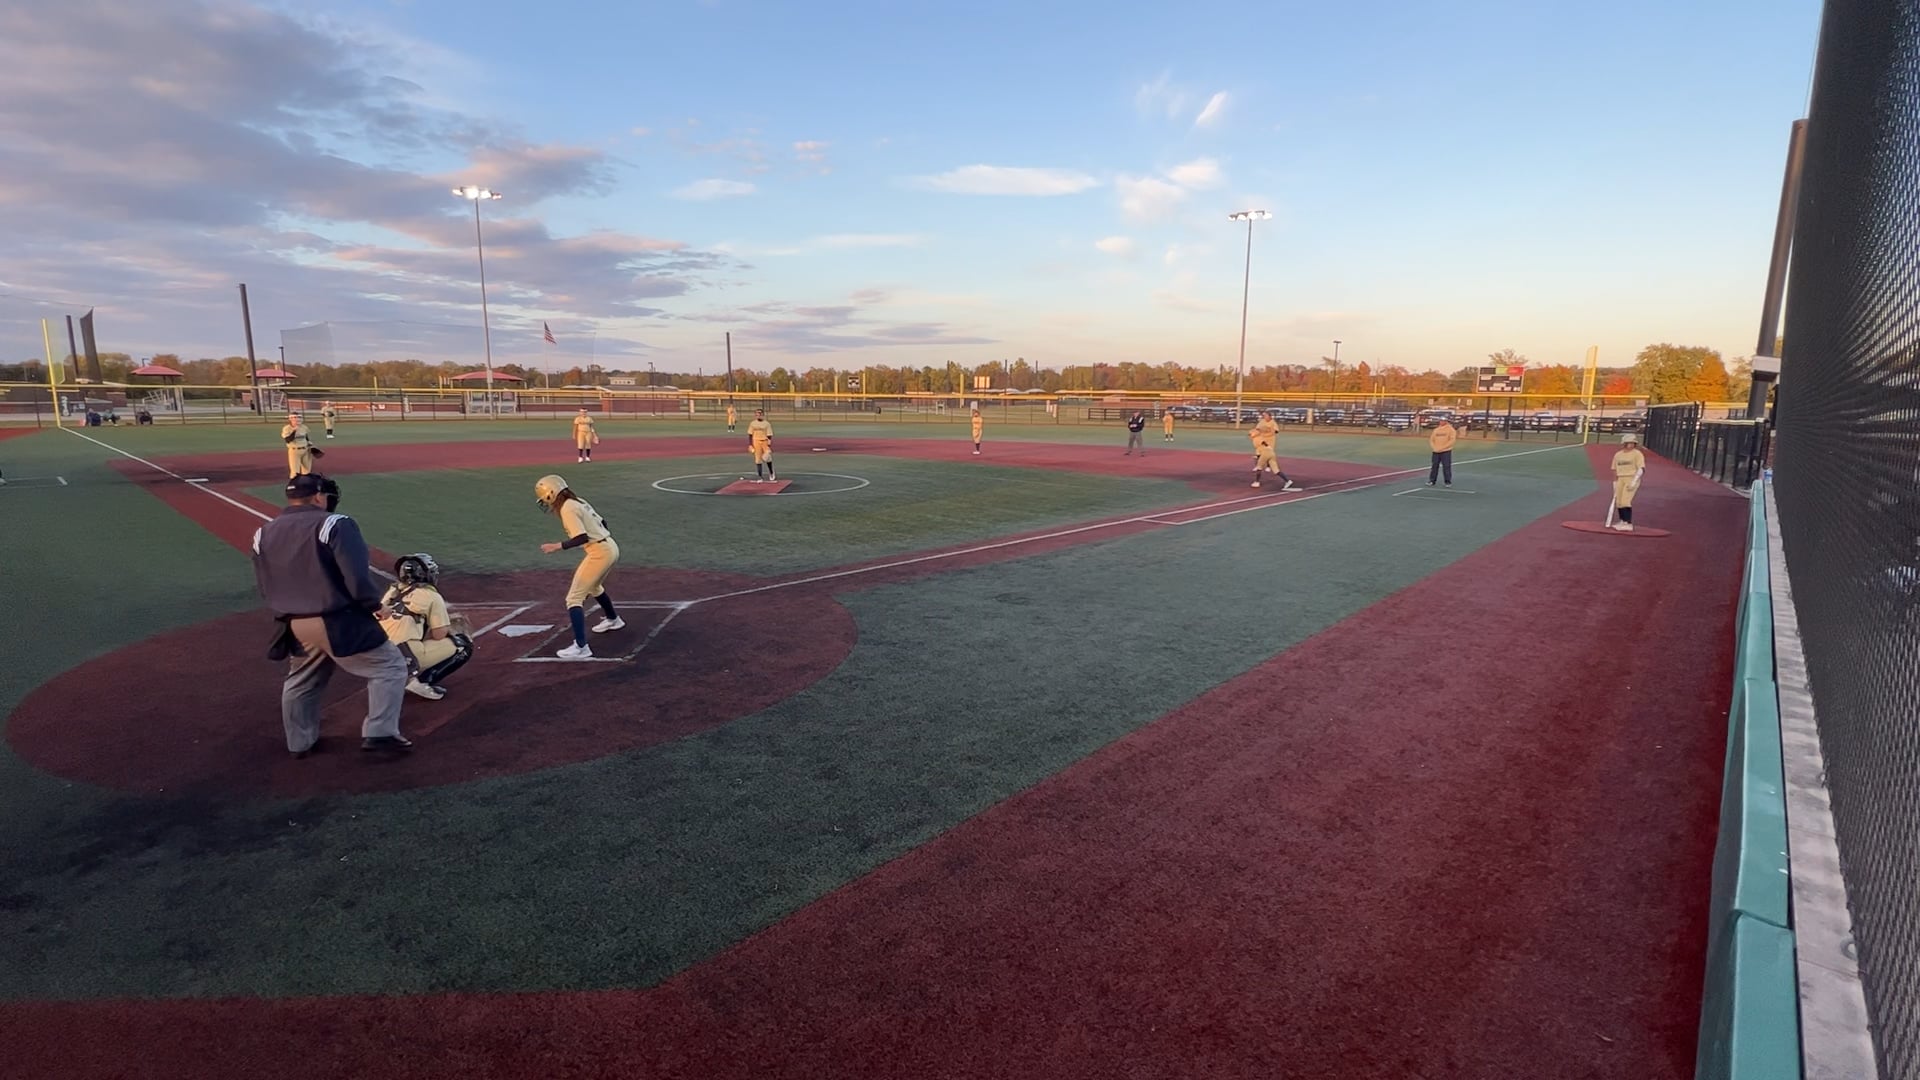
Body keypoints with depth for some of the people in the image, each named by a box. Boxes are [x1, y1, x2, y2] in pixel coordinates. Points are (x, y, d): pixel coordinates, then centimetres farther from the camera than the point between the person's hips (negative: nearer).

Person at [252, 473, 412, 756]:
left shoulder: (263, 535, 7)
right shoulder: (334, 524, -14)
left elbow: (266, 589, 12)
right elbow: (357, 577, -20)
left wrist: (289, 615, 21)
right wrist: (374, 604, -6)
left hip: (297, 626, 7)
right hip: (339, 623, -7)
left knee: (300, 683, 26)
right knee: (390, 666, 4)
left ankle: (300, 742, 40)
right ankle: (379, 733, -1)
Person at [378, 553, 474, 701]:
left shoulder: (393, 590, 17)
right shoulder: (431, 595, -1)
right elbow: (439, 634, -1)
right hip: (405, 658, -7)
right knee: (464, 645, 8)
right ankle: (422, 682, -7)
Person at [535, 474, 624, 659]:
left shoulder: (567, 509, -13)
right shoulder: (579, 502, 13)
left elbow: (582, 538, -23)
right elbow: (601, 522, 18)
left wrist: (558, 546, -18)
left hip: (599, 552, -10)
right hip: (611, 547, 10)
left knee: (574, 598, -8)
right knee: (593, 586, 36)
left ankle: (581, 647, -18)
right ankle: (613, 619, 56)